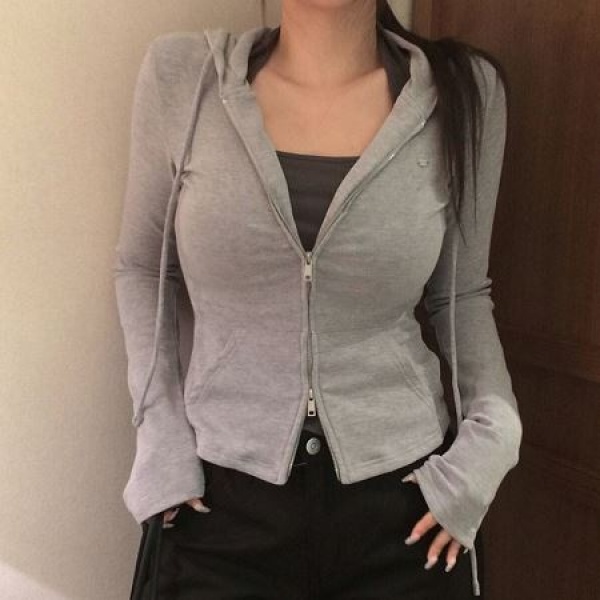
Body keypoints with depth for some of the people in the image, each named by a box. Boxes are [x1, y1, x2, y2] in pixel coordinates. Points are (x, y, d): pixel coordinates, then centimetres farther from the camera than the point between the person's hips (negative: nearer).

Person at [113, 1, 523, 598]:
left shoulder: (465, 89, -6)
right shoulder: (181, 73, -7)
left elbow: (461, 292, 4)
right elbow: (142, 267, 4)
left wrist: (491, 434, -9)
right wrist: (161, 438, -4)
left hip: (404, 490, 1)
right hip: (224, 496, 0)